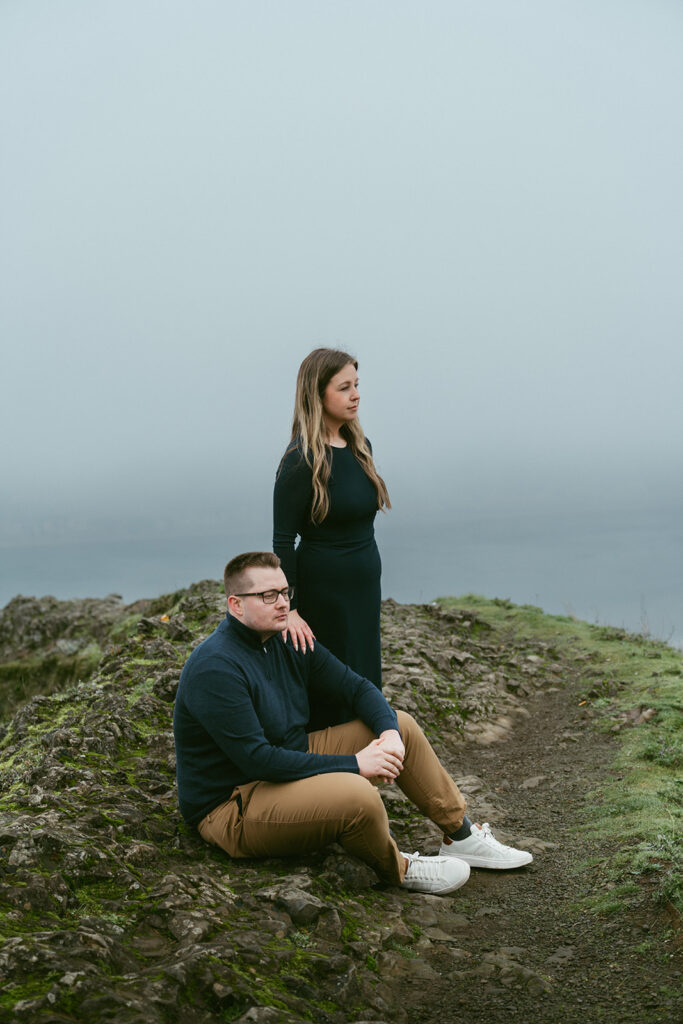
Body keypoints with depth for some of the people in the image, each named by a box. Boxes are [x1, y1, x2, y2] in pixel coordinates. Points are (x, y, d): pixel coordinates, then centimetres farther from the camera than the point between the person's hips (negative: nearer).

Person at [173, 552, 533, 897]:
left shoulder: (289, 642, 3)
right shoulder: (215, 668, -25)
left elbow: (358, 687, 9)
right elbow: (258, 760, -29)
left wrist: (390, 733, -13)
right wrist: (353, 764, -26)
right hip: (231, 806, -10)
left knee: (401, 725, 6)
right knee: (357, 795, -34)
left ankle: (462, 837, 15)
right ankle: (395, 869, -2)